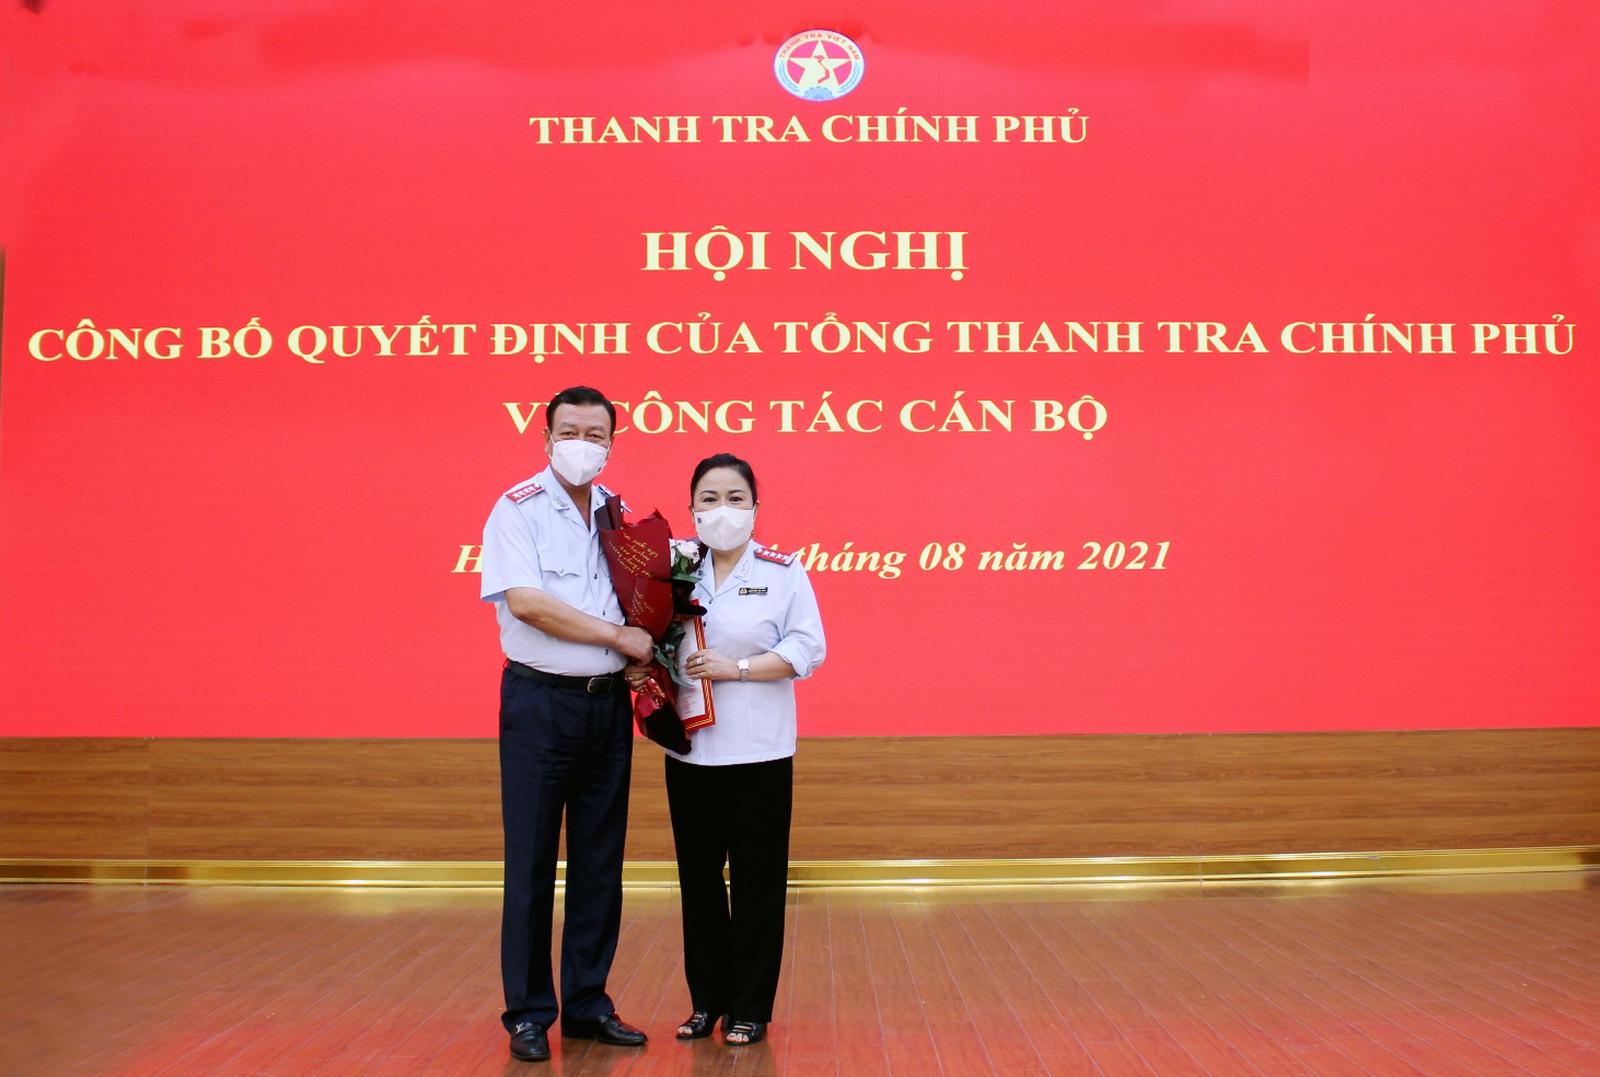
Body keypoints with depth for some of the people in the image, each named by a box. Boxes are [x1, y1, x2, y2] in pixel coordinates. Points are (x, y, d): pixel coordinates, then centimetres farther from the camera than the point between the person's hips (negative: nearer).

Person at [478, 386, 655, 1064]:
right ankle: (529, 1014, 11)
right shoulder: (518, 510, -5)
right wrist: (617, 636, -13)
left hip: (609, 703, 5)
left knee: (600, 863, 9)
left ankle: (588, 1005, 19)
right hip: (539, 702, -5)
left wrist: (645, 661, -2)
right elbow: (525, 601, -17)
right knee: (531, 863, 0)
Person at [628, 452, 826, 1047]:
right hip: (690, 751, 3)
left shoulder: (783, 571, -2)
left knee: (756, 881, 2)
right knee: (699, 880, 10)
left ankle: (750, 1009, 14)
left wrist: (736, 668, -18)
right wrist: (646, 665, -12)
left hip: (758, 752, -3)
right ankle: (707, 999, 23)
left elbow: (806, 649, -8)